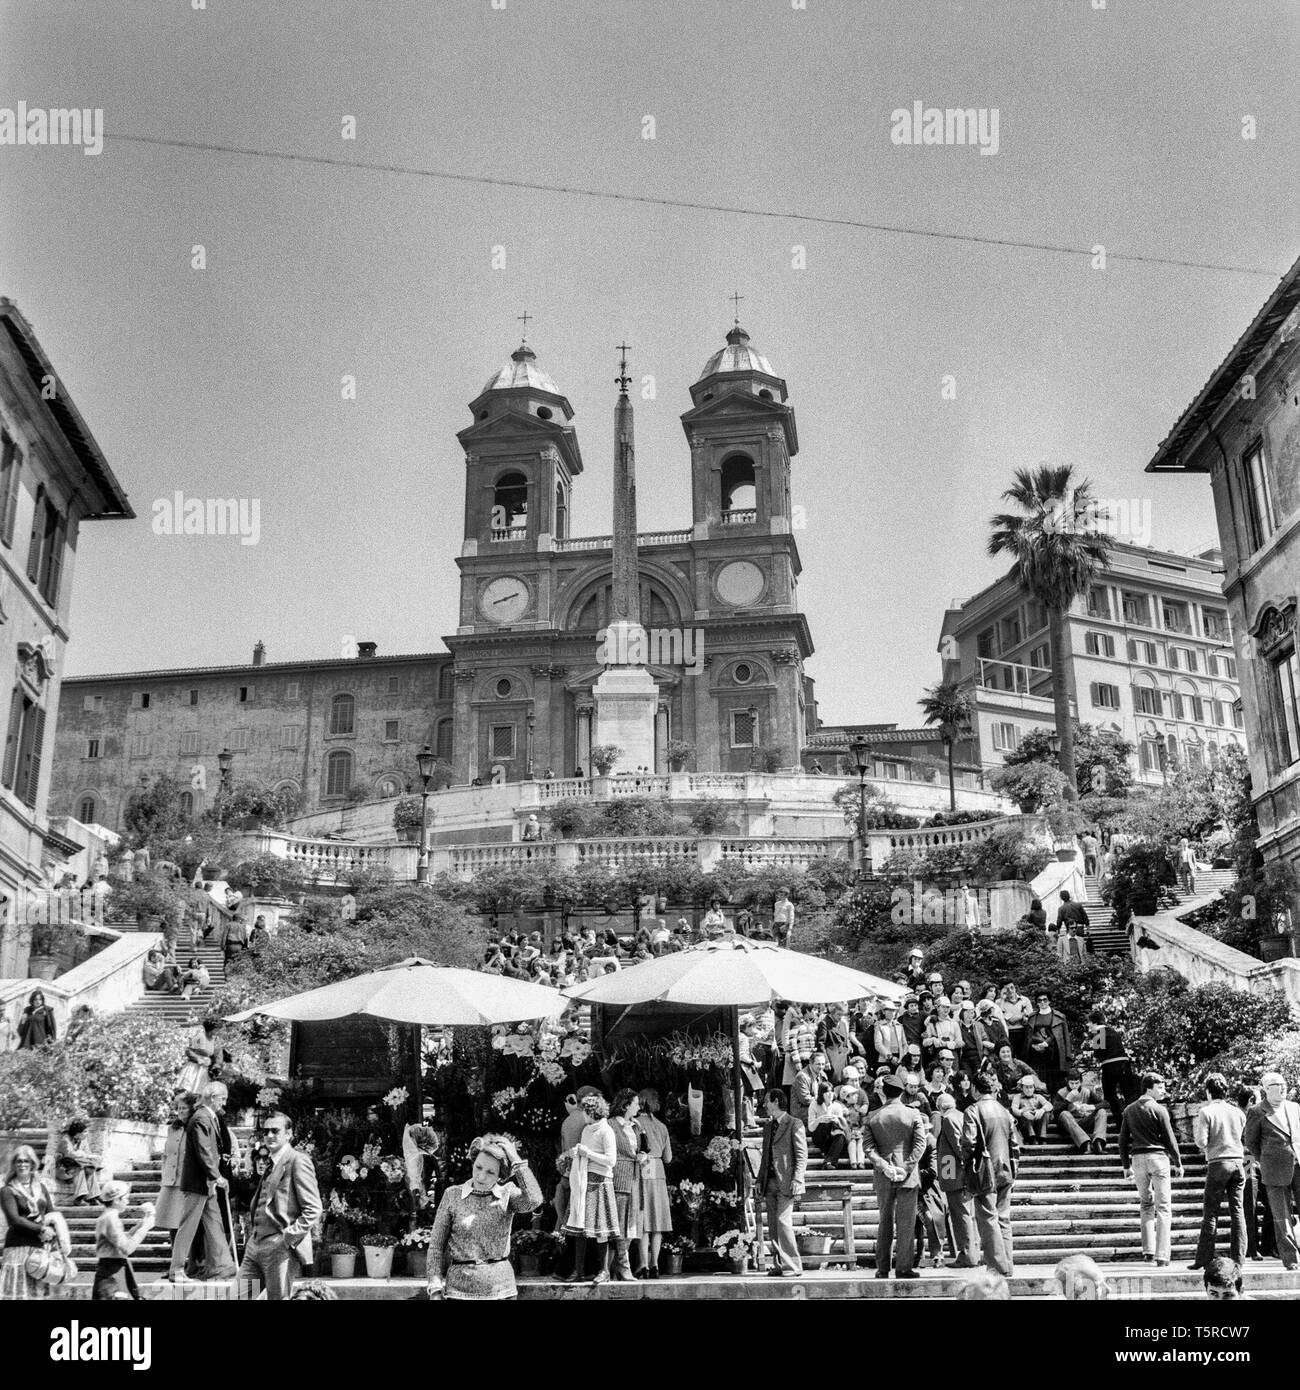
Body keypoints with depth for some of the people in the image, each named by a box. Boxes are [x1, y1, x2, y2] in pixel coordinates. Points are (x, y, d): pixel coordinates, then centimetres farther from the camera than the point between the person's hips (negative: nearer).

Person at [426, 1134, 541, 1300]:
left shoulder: (508, 1194, -1)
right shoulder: (452, 1195, -1)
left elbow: (534, 1200, -23)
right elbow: (436, 1245, 3)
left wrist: (516, 1161, -19)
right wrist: (435, 1290, -3)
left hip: (501, 1288, 0)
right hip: (461, 1288, 0)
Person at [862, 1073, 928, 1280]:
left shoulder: (872, 1117, 3)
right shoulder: (913, 1114, -3)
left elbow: (868, 1146, -4)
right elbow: (920, 1144, -10)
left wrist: (883, 1166, -10)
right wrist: (906, 1168, -12)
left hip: (882, 1177, 3)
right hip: (907, 1176, -2)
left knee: (885, 1222, 12)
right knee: (906, 1223, 3)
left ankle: (882, 1269, 14)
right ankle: (903, 1268, 2)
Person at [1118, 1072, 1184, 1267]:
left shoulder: (1129, 1110, 8)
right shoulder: (1158, 1109, -8)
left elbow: (1123, 1140, 10)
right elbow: (1169, 1139, -6)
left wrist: (1126, 1165, 16)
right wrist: (1178, 1163, 4)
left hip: (1138, 1159, 5)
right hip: (1158, 1156, -4)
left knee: (1146, 1205, 16)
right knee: (1163, 1207, 2)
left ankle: (1148, 1251, 7)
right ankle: (1161, 1255, -2)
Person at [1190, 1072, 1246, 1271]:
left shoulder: (1206, 1112, -4)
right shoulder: (1237, 1112, 10)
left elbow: (1202, 1143, -10)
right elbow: (1245, 1139, 11)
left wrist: (1196, 1129, 9)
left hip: (1218, 1163, -4)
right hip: (1238, 1160, 4)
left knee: (1210, 1212, 0)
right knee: (1238, 1211, 6)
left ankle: (1204, 1258, 0)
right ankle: (1238, 1258, 4)